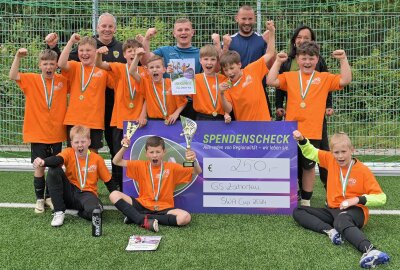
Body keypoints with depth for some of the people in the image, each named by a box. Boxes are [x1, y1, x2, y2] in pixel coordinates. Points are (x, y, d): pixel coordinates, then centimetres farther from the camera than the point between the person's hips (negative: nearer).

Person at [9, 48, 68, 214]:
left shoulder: (63, 81, 1)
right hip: (37, 133, -2)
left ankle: (50, 197, 28)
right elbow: (13, 76, -16)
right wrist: (18, 57, -25)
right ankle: (39, 199, 21)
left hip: (57, 134, 2)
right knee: (39, 168, 3)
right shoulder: (31, 80, -4)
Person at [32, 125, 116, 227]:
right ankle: (59, 212, -14)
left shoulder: (97, 159, -4)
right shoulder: (69, 153, -5)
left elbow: (108, 180, 5)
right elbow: (57, 159, -30)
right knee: (53, 170, -23)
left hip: (87, 194, -2)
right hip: (69, 192, 2)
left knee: (94, 211, -38)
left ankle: (81, 213, 2)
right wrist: (43, 162, -52)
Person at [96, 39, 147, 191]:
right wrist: (99, 53, -36)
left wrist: (143, 115, -8)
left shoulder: (144, 72, 2)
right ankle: (118, 188, 17)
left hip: (137, 121, 0)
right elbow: (99, 65, -15)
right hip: (120, 120, 0)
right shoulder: (119, 68, 0)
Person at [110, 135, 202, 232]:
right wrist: (124, 147, -17)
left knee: (185, 217, -32)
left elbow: (197, 172, -6)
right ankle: (144, 221, -29)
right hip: (143, 205, 1)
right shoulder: (141, 166, 3)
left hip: (164, 208, -1)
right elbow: (116, 162, 2)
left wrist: (194, 160, -28)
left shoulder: (171, 167, -1)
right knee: (114, 195, -17)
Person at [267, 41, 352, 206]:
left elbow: (345, 80, -2)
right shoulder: (289, 76, 8)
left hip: (312, 132, -1)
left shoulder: (324, 78, 7)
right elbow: (271, 81, -3)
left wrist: (343, 60, -7)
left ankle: (306, 200, 24)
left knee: (308, 166, 10)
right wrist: (278, 61, -3)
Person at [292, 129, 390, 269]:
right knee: (298, 212, -4)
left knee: (341, 220, -42)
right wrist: (302, 140, -5)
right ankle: (330, 231, -28)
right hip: (333, 210, 7)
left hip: (355, 211, -7)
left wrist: (358, 199, -23)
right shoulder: (330, 160, 3)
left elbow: (381, 198, -9)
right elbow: (310, 152, 15)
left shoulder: (363, 170, -9)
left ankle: (370, 251, -66)